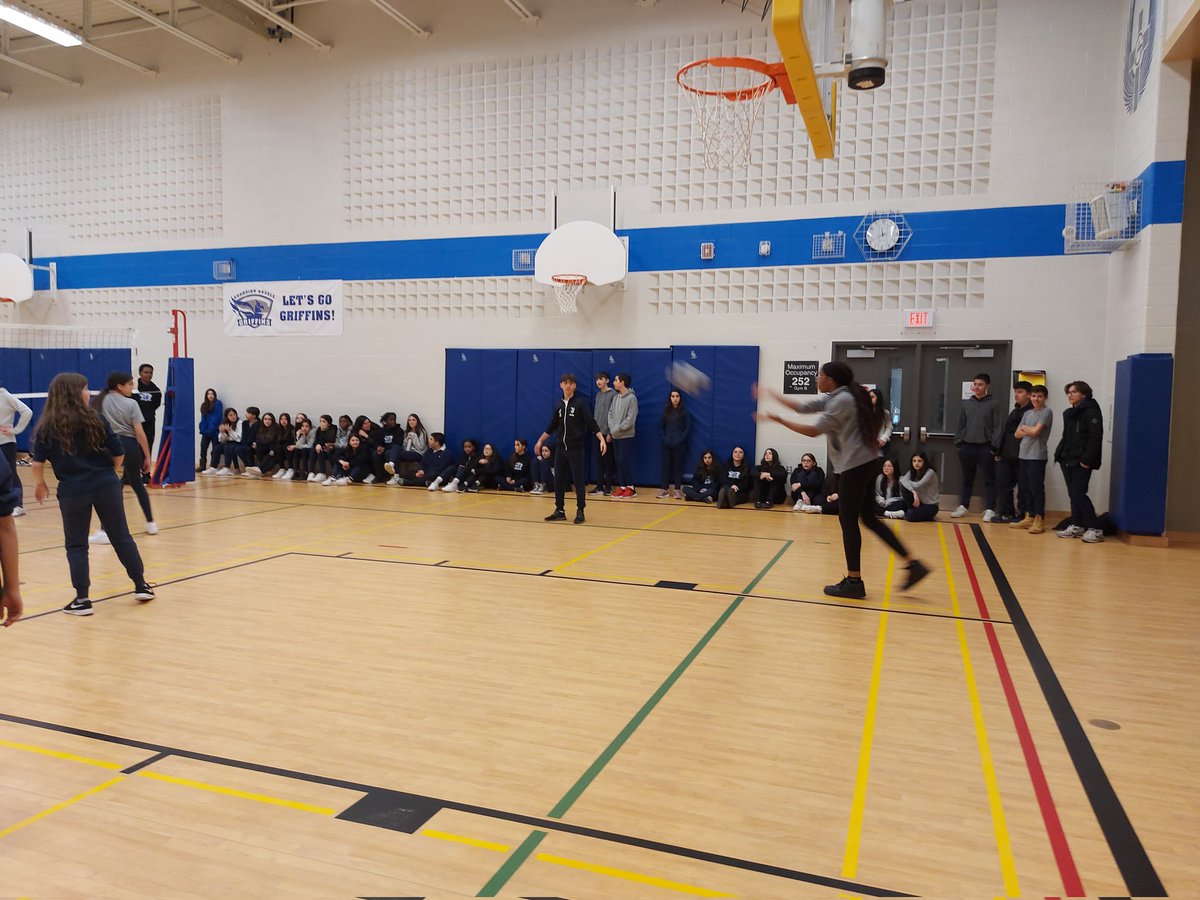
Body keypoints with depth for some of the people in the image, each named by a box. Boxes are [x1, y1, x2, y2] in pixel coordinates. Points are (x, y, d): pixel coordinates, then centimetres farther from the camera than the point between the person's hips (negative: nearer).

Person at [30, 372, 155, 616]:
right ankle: (141, 586, 19)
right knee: (121, 537, 12)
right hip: (106, 486, 0)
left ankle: (82, 599, 10)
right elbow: (118, 452, -2)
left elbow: (38, 461, -4)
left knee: (76, 545, 11)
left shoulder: (46, 426, -2)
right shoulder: (94, 419, -3)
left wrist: (39, 483, 14)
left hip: (72, 491, 0)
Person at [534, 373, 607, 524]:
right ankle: (559, 511, 16)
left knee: (579, 481, -1)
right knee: (558, 481, 6)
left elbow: (591, 423, -12)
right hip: (561, 449, 5)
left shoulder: (580, 403, -6)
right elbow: (552, 426, 18)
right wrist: (540, 441, 22)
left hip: (576, 449, -5)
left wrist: (602, 439, -23)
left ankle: (580, 512, 7)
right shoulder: (559, 405, 8)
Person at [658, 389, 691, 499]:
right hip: (666, 444, 3)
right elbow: (660, 427, 10)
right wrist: (664, 439, -3)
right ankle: (665, 489, 6)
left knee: (678, 466, -1)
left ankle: (677, 490, 2)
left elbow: (688, 428, -2)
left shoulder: (684, 412, 0)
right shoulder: (665, 411, 8)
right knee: (666, 465, 2)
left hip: (679, 445, -3)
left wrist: (680, 440, -10)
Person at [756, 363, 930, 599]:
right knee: (869, 519, 12)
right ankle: (913, 564, 11)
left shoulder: (841, 400, -15)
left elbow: (813, 431, -16)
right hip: (866, 462, 10)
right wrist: (770, 393, 18)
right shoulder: (835, 397, 15)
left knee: (848, 521, -3)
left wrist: (778, 419, -14)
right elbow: (802, 406, 17)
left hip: (855, 465, -10)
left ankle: (853, 581, 3)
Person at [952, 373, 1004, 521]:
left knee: (989, 480, 2)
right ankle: (962, 507, 20)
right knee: (967, 479, 12)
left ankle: (989, 510, 6)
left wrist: (994, 447, -10)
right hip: (967, 446, 4)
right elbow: (960, 425, 13)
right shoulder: (966, 404, 10)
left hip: (985, 448, -4)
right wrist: (958, 442, 5)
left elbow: (998, 427, -5)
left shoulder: (994, 404, -1)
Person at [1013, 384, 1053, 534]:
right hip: (1023, 455, 7)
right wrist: (1029, 431, -7)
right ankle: (1029, 518, 17)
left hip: (1037, 457, -7)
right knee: (1026, 488, 10)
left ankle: (1039, 520, -3)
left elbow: (1035, 431, -14)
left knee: (1037, 489, -6)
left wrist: (1024, 427, 4)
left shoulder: (1047, 412, -5)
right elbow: (1018, 434, 10)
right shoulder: (1027, 413, 16)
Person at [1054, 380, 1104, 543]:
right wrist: (1059, 454, 11)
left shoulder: (1091, 412, -9)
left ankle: (1094, 529, -5)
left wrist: (1086, 459, -22)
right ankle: (1076, 526, 18)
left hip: (1081, 462, -9)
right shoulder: (1069, 413, 19)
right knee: (1072, 494, 10)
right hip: (1067, 460, 9)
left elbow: (1095, 438, -17)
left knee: (1078, 494, -11)